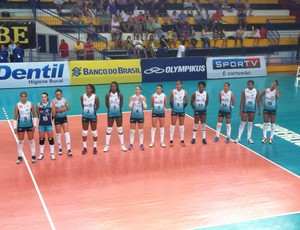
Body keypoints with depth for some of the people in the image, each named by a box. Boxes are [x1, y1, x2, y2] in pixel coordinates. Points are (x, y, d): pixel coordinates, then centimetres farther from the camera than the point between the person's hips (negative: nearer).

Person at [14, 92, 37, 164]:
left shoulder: (30, 104, -3)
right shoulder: (17, 105, -5)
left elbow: (34, 115, 3)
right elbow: (15, 117, -2)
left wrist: (34, 125, -1)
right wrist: (15, 127, -4)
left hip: (29, 125, 0)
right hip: (20, 125, 0)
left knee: (31, 140, 6)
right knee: (20, 141, 6)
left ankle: (33, 156, 15)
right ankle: (20, 157, 15)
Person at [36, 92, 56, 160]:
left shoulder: (51, 104, -7)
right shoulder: (38, 105, -5)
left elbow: (54, 114, -1)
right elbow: (38, 114, 6)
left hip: (49, 124, -1)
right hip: (41, 124, 1)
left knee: (50, 138, 3)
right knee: (41, 139, 8)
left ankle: (52, 153, 13)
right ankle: (41, 153, 19)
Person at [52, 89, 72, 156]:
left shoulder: (64, 100, -1)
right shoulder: (53, 101, -9)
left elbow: (68, 108, 3)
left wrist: (64, 109, -17)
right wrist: (58, 110, -26)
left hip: (64, 118, 1)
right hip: (57, 119, -1)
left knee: (67, 133, -6)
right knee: (58, 134, 8)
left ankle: (69, 149, -7)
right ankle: (60, 148, 23)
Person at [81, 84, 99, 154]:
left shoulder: (95, 97, -12)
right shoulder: (82, 97, -5)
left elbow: (97, 106, 1)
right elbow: (82, 105, 9)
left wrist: (93, 111, 6)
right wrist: (85, 110, 4)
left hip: (93, 116, -2)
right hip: (85, 116, 2)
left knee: (94, 132, 7)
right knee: (84, 132, 7)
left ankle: (95, 147, 19)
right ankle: (84, 147, 18)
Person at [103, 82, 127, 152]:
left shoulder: (120, 95, -6)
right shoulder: (108, 95, -6)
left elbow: (121, 105, 2)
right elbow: (107, 105, 1)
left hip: (118, 114, 0)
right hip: (110, 114, 0)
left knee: (120, 129, 8)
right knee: (109, 130, 6)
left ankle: (122, 145, 18)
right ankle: (107, 146, 16)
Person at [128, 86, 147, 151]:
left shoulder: (143, 97, -2)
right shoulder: (132, 97, -1)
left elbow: (145, 107, -9)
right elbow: (129, 106, -8)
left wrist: (142, 101, -22)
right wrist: (132, 101, -21)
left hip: (140, 116, 0)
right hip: (133, 116, 0)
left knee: (141, 130, 6)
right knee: (132, 130, 5)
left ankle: (141, 144, 14)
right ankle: (131, 144, 14)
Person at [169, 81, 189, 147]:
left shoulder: (184, 92, -7)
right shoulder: (173, 91, -8)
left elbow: (187, 100, 6)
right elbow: (170, 100, 5)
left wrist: (184, 106, -3)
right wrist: (172, 106, -2)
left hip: (181, 111, 1)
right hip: (174, 111, 0)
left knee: (181, 125, 9)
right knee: (172, 125, 2)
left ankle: (182, 140, 18)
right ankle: (171, 140, 8)